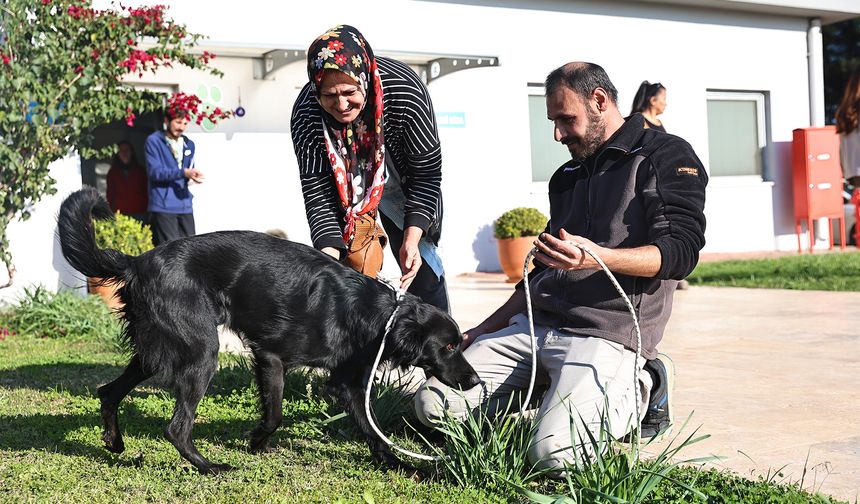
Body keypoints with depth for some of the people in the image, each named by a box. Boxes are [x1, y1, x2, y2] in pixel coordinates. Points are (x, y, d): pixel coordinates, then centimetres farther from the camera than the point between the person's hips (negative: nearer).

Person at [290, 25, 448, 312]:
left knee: (422, 263, 1)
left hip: (400, 185, 0)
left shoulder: (405, 90, -35)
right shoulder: (305, 115, -31)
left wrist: (411, 240, -33)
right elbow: (317, 194, -25)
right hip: (344, 189, 1)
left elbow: (426, 172, -26)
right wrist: (329, 254, -38)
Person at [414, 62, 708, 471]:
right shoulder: (567, 177, 24)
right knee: (433, 404, -8)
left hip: (605, 334, -7)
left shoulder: (664, 157, 1)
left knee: (553, 453, -28)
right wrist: (485, 329, 21)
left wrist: (599, 258, -30)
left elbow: (681, 252, -13)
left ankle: (628, 395, 2)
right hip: (532, 325, 7)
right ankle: (551, 386, 9)